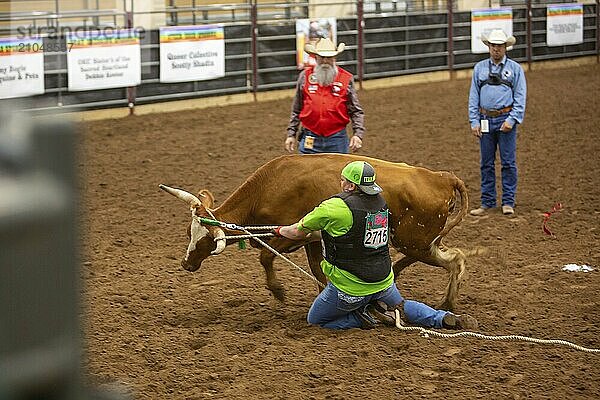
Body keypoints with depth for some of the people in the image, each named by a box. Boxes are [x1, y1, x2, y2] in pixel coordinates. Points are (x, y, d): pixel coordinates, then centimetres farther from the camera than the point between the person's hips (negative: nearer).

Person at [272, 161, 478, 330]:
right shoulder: (381, 202, 1)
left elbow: (298, 232, -5)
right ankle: (445, 318, 6)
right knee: (400, 306, 32)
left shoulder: (335, 207, -19)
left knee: (315, 320, 15)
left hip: (350, 288, -6)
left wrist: (281, 230, 17)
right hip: (383, 283, 6)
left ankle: (365, 317, -3)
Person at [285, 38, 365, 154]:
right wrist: (291, 134, 7)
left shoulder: (346, 79, 1)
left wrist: (358, 135, -11)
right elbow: (296, 110, 11)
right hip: (310, 139, 1)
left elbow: (356, 112, 3)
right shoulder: (305, 77, 4)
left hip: (337, 141, -1)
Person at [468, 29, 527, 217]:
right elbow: (473, 96, 9)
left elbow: (520, 97, -2)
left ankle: (508, 202, 6)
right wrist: (474, 121, 1)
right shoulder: (480, 68, 9)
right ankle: (487, 202, 14)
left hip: (505, 119, -3)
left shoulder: (515, 68, 1)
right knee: (486, 164, 7)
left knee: (508, 163, 0)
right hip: (485, 121, 3)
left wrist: (512, 119, -12)